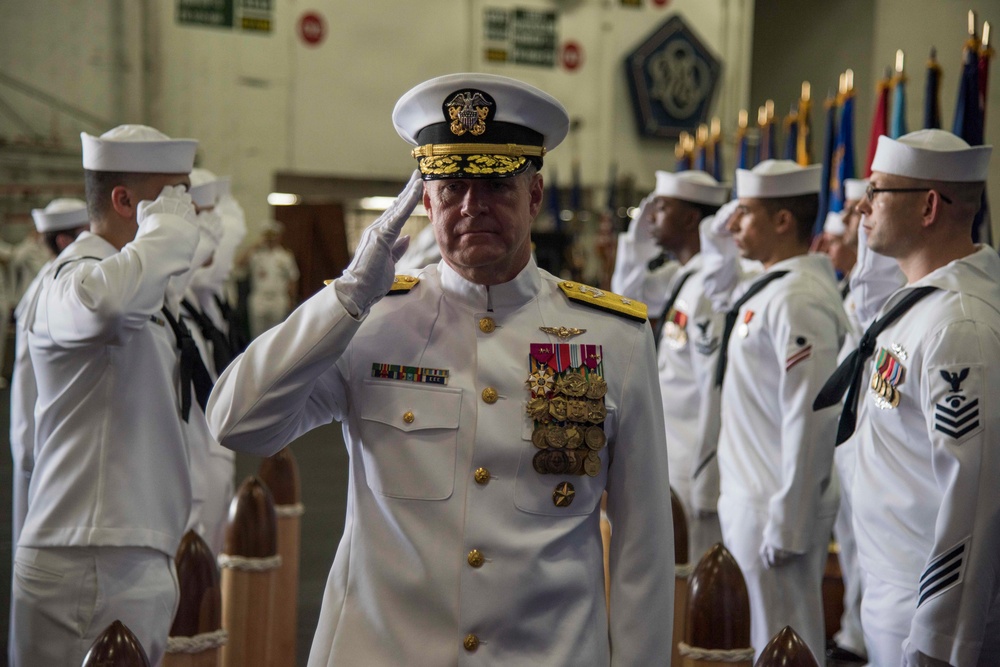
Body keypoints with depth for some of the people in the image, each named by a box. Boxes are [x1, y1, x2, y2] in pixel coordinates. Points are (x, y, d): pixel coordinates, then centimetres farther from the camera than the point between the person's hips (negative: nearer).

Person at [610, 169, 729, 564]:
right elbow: (629, 296, 24)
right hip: (670, 458, 9)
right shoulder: (679, 276, 6)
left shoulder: (707, 286, -20)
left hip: (694, 464, -9)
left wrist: (705, 483, -19)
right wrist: (637, 242, 8)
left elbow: (716, 389, -22)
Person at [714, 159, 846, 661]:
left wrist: (785, 528, -20)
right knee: (759, 636, 20)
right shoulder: (768, 288, 10)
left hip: (774, 508, -9)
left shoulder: (797, 300, -20)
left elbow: (810, 422, -23)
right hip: (747, 498, 9)